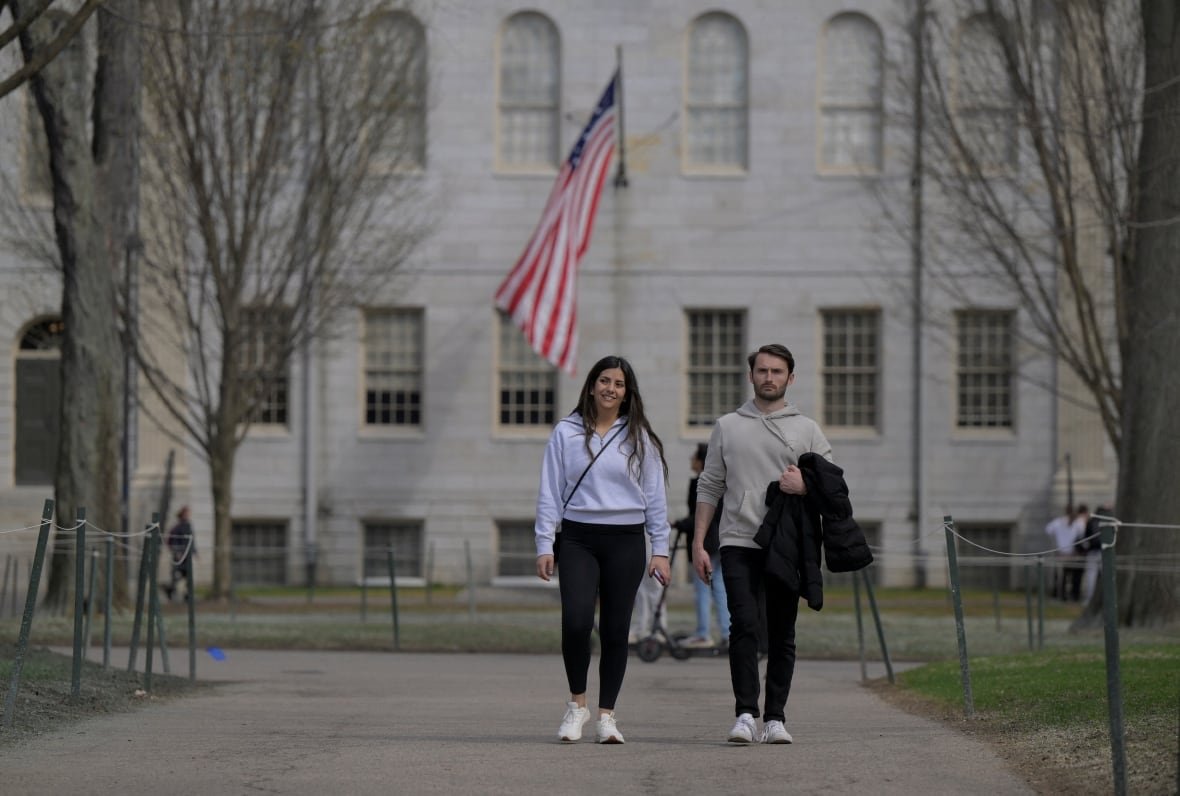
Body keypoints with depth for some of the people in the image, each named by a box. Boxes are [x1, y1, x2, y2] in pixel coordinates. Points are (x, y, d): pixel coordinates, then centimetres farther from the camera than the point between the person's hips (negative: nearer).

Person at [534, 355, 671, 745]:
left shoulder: (639, 438, 8)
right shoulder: (566, 432, 6)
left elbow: (655, 496, 10)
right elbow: (550, 491, 7)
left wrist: (660, 550, 4)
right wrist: (544, 545, 0)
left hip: (626, 540, 1)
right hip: (578, 539, -1)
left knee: (616, 629, 2)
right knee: (576, 621, -17)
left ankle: (606, 716, 11)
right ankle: (577, 703, 2)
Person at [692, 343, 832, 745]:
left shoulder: (807, 430, 12)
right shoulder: (727, 426, 13)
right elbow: (709, 487, 13)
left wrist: (806, 485, -12)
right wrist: (698, 543, 6)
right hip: (740, 543, -1)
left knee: (782, 634, 2)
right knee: (744, 625, -15)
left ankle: (775, 718, 7)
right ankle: (745, 715, -16)